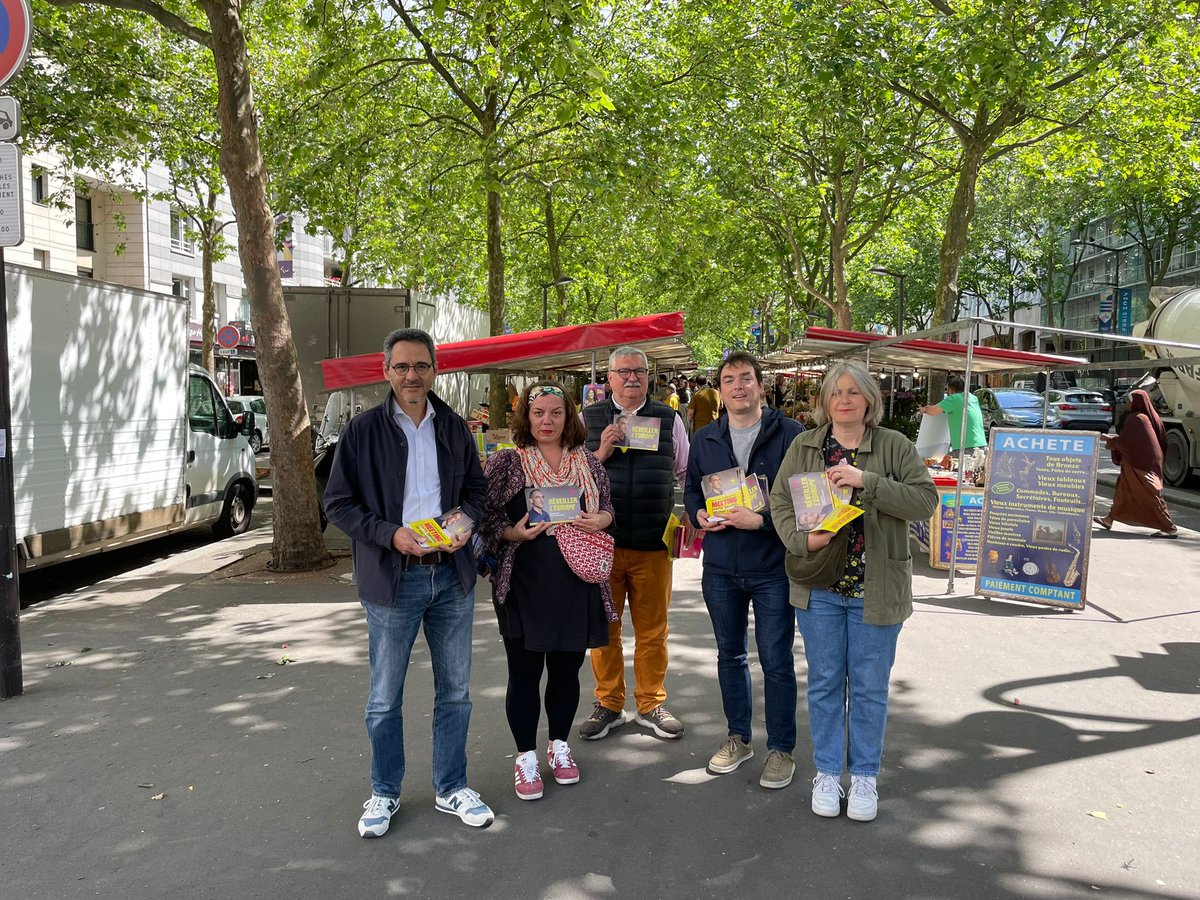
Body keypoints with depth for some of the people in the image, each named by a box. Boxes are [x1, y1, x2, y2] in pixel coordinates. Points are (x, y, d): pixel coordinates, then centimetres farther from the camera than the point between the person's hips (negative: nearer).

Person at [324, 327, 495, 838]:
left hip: (452, 573, 3)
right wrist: (390, 534, -18)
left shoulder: (454, 428, 7)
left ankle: (450, 788, 30)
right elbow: (338, 503, -4)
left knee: (455, 691, 13)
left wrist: (467, 520, -6)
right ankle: (384, 793, 29)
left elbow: (477, 487, 16)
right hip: (392, 578, -3)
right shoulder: (362, 431, -5)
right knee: (385, 698, 9)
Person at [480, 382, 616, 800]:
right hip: (524, 585, -3)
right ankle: (525, 756, 22)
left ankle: (560, 746, 33)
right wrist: (514, 533, -19)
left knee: (567, 669, 14)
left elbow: (608, 510, 15)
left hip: (577, 585, 3)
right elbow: (484, 516, -2)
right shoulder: (506, 463, -2)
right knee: (524, 672, 5)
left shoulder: (588, 462, 8)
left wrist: (598, 520, -6)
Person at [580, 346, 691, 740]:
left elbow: (688, 473, 13)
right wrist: (601, 453, -11)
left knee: (652, 629, 9)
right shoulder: (588, 419, 6)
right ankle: (608, 704, 24)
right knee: (604, 627, 9)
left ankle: (651, 704, 25)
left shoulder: (669, 419, 9)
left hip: (653, 543, 1)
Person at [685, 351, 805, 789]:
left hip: (772, 568, -4)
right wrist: (699, 514, -4)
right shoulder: (704, 439, 8)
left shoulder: (790, 434, -7)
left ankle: (781, 748, 19)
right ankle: (738, 737, 33)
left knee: (776, 662, 3)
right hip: (720, 568, 5)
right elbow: (691, 489, 17)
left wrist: (762, 520, -20)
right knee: (729, 655, 16)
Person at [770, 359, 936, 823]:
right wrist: (803, 540, -16)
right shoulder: (803, 446, 4)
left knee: (869, 686, 9)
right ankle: (827, 772, 27)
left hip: (875, 589, -1)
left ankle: (865, 775, 26)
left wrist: (867, 482, -22)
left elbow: (925, 499, -12)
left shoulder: (895, 446, -2)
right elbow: (780, 501, 2)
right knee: (825, 682, 11)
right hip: (819, 586, 1)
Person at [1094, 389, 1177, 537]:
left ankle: (1170, 528, -6)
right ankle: (1109, 520, 27)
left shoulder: (1135, 419, -17)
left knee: (1149, 495, -7)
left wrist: (1107, 439, -1)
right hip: (1150, 460, 10)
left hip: (1139, 464, -10)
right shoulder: (1150, 417, 8)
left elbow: (1122, 441, -17)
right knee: (1123, 488, 18)